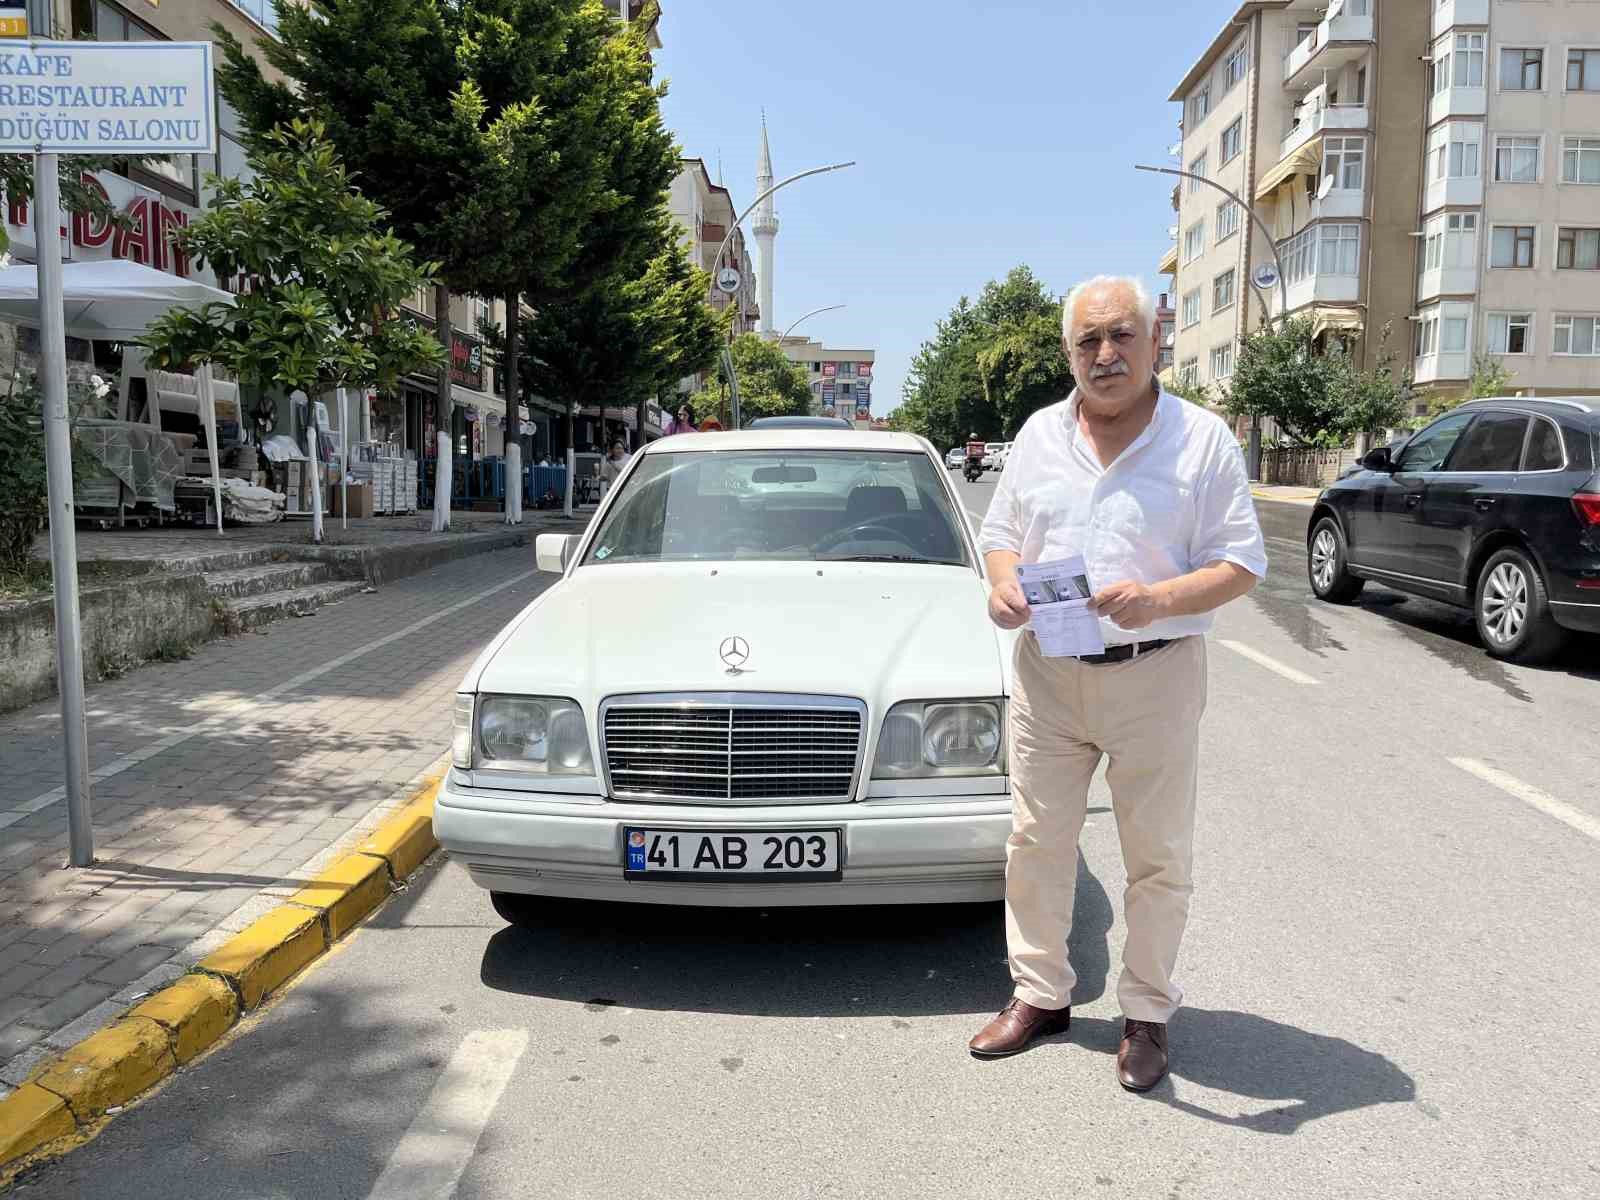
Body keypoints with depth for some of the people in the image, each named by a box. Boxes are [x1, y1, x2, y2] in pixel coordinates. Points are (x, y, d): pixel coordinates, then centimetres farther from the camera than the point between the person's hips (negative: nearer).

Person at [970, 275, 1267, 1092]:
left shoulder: (1203, 439, -4)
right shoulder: (1040, 434, 8)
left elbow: (1242, 564, -6)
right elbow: (1001, 532, 15)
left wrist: (1160, 599, -24)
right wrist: (1002, 582, -8)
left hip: (1154, 674, -3)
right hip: (1046, 673, 4)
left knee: (1157, 856, 7)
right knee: (1035, 842, 10)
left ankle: (1147, 1012, 25)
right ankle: (1040, 994, 27)